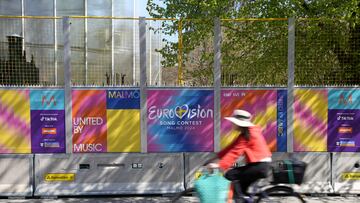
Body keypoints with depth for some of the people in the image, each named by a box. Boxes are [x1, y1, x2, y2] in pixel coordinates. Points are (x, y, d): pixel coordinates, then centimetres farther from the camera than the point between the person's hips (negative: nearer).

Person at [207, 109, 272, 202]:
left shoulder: (248, 135, -15)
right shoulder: (248, 132, 14)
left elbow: (235, 152, -24)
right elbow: (232, 147, 12)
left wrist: (219, 165, -30)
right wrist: (218, 157, 6)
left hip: (259, 165, -10)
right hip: (261, 165, 10)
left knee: (229, 174, -10)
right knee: (242, 187, 19)